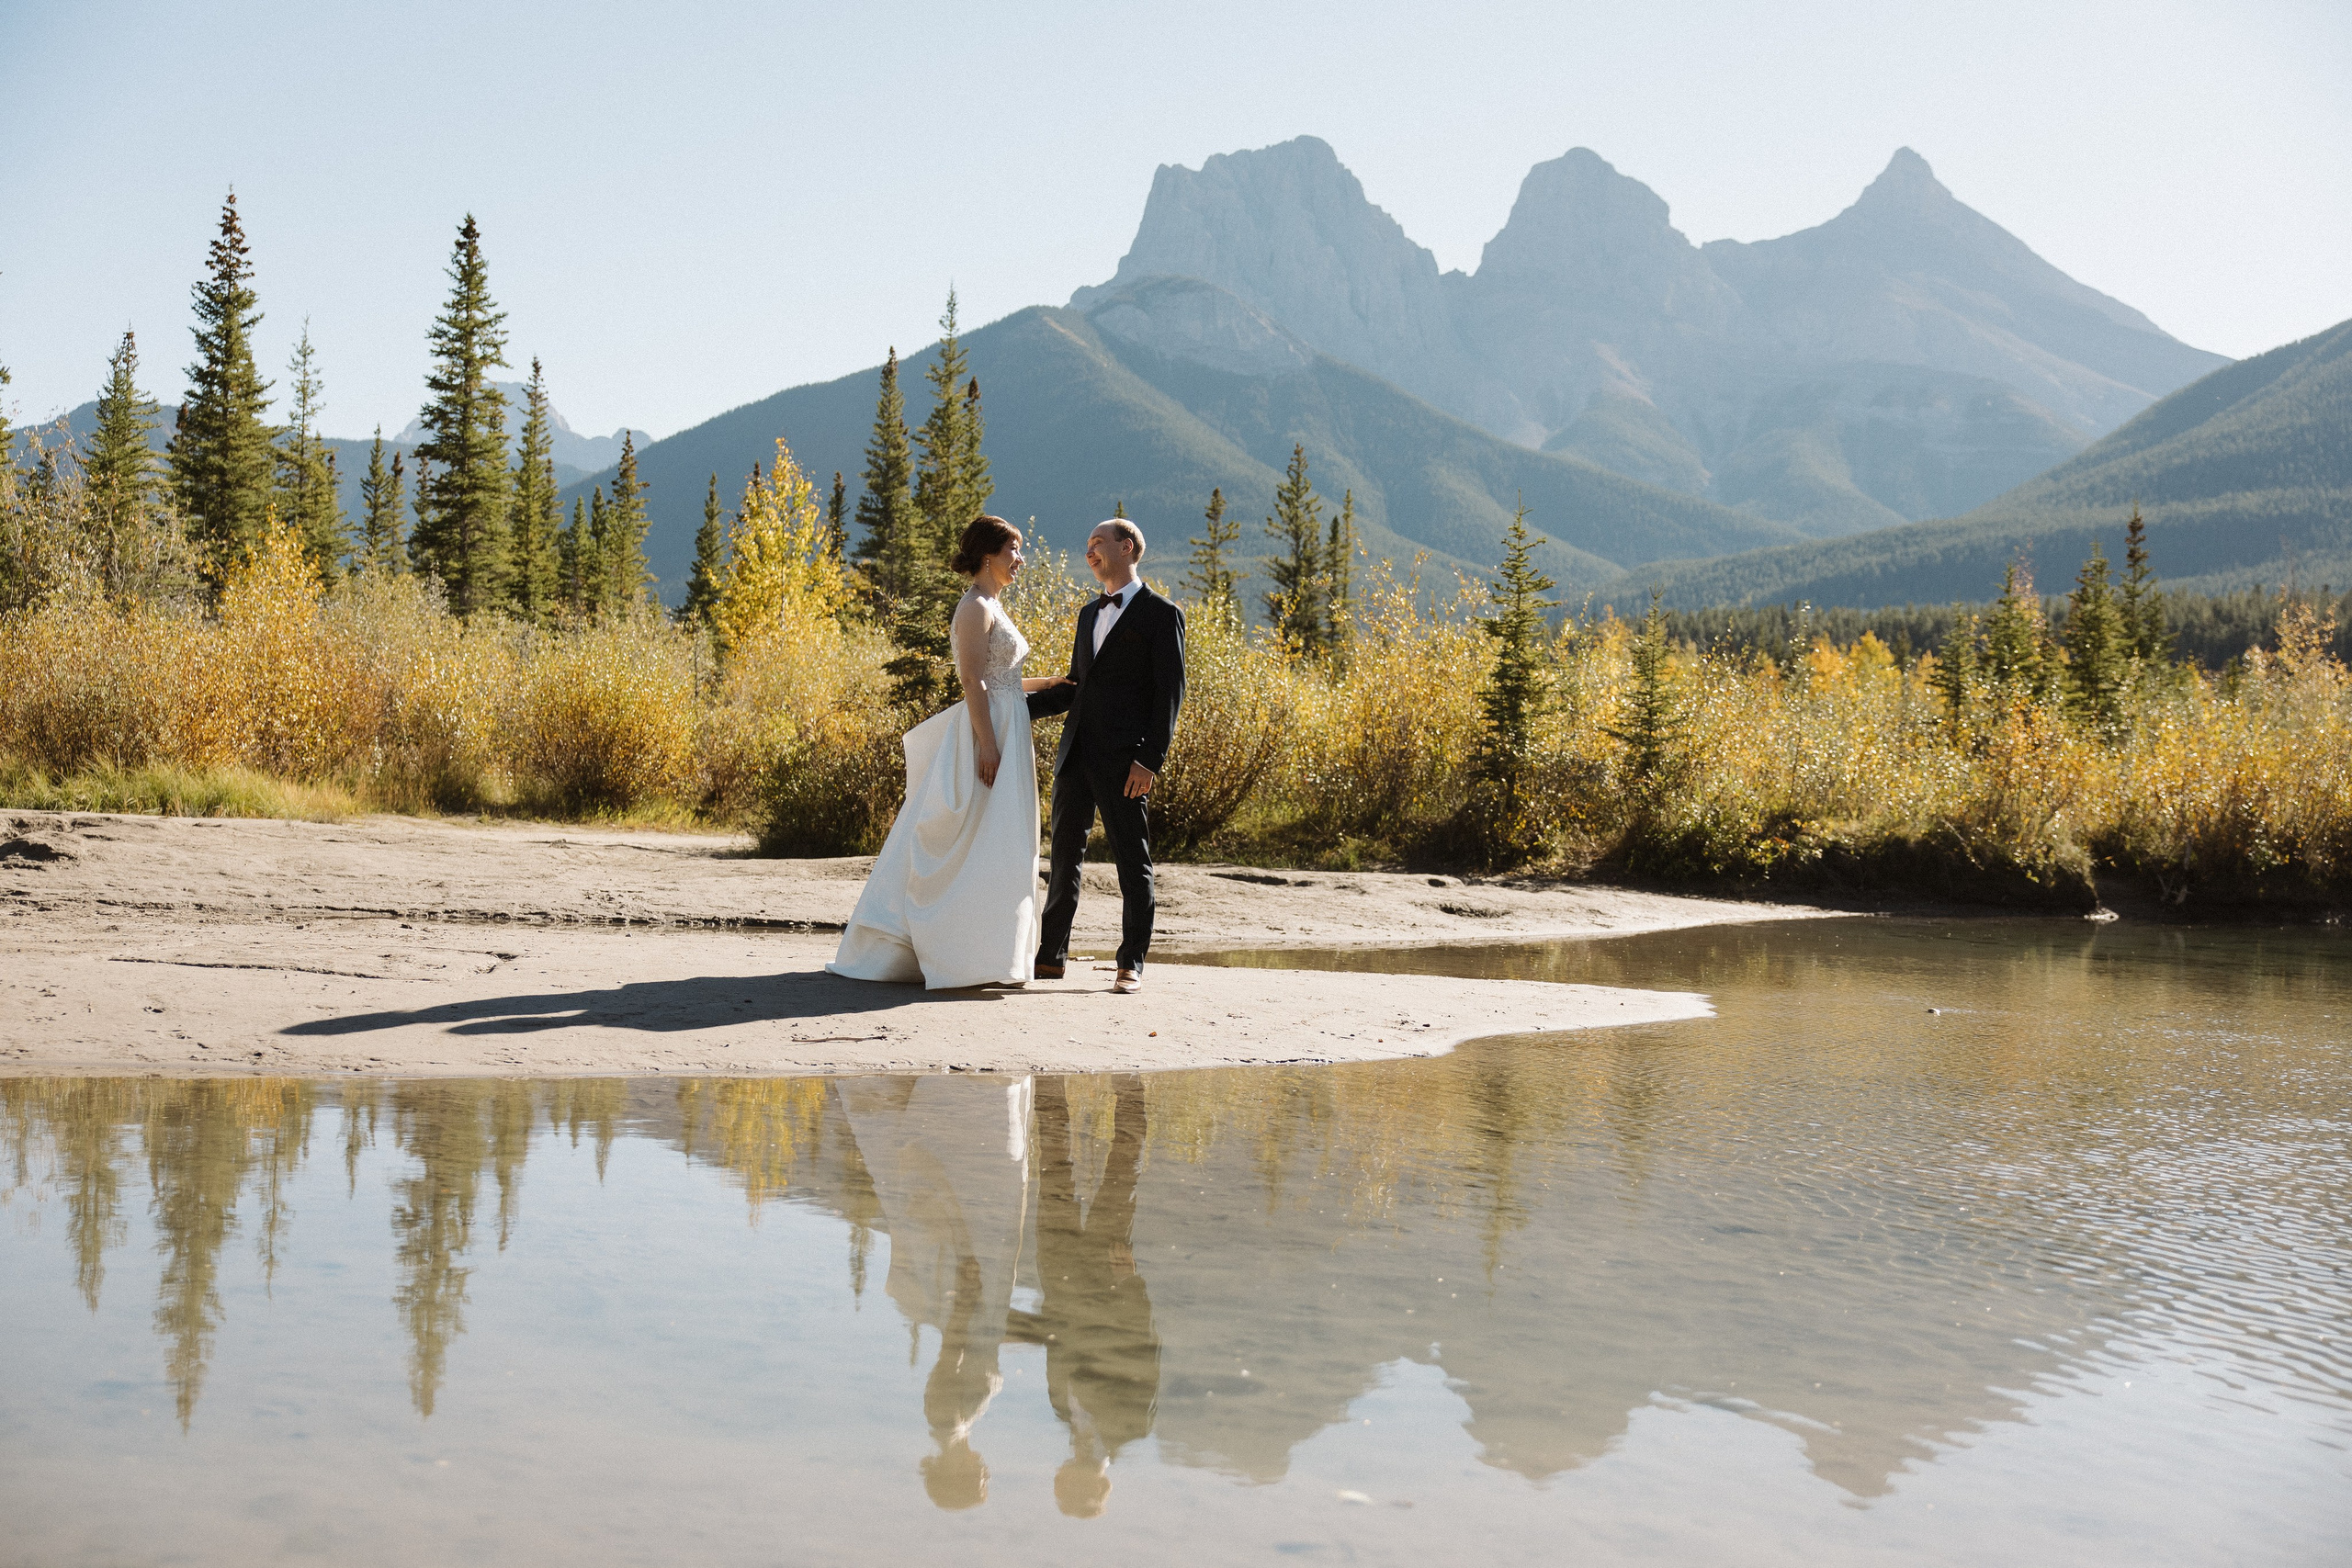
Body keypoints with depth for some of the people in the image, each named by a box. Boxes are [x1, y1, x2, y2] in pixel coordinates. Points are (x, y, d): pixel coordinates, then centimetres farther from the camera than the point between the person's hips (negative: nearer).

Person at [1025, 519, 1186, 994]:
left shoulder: (1161, 615, -2)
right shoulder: (1089, 614, 20)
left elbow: (1170, 693, -8)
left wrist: (1151, 758, -16)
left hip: (1124, 759, -7)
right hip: (1076, 754, 7)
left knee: (1132, 861, 0)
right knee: (1064, 854, 9)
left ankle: (1131, 963, 6)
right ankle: (1052, 955, 17)